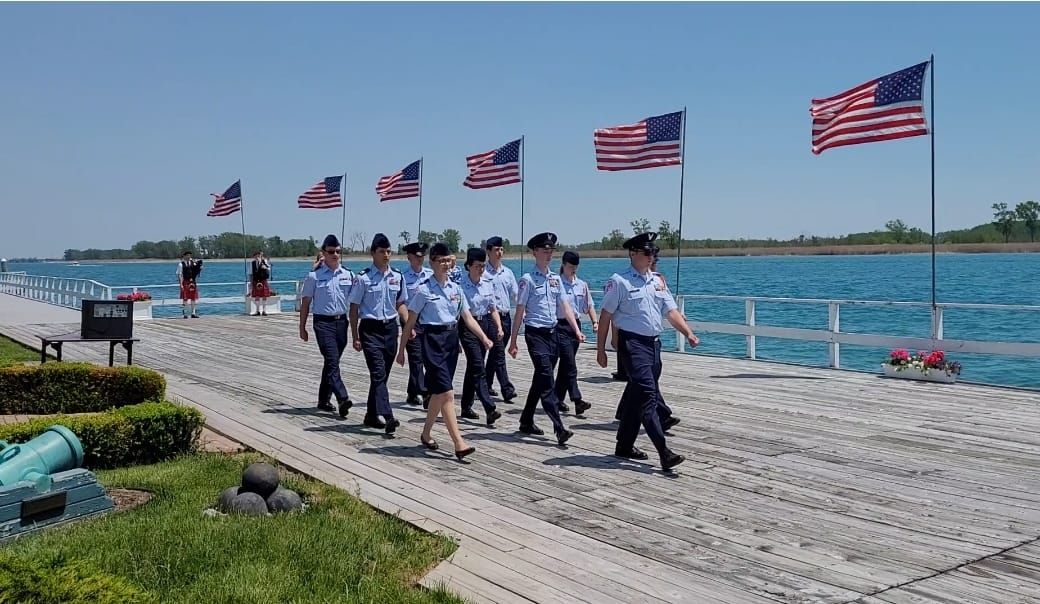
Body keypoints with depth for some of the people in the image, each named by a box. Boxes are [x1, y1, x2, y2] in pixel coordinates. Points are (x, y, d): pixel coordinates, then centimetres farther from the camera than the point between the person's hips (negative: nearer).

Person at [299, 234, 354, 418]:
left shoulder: (348, 275, 5)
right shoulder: (314, 276, -3)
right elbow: (305, 302, 2)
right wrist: (302, 327, 3)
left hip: (341, 321, 4)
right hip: (323, 322, -4)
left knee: (331, 362, 13)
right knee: (332, 361, -14)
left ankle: (324, 399, 24)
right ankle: (343, 399, -22)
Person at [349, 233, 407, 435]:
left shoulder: (397, 276, 5)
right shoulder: (363, 278, -7)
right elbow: (354, 308, -3)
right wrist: (356, 337, -4)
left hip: (391, 328, 5)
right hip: (371, 329, -5)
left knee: (382, 375, 11)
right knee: (378, 373, -14)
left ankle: (372, 415, 25)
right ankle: (388, 417, -21)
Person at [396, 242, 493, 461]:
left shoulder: (455, 288, 9)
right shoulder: (424, 289, -7)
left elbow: (467, 317, 10)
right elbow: (410, 322, -2)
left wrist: (484, 338, -3)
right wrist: (401, 350, 0)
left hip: (452, 339, 6)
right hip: (433, 340, -6)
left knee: (439, 392, 14)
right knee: (447, 393, -11)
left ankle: (426, 433, 31)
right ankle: (458, 443, -13)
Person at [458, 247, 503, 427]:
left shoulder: (488, 283, 6)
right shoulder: (461, 285, -12)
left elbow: (493, 308, 13)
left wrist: (499, 327, 1)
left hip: (485, 324, 6)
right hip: (468, 326, -6)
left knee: (473, 367, 14)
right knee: (478, 367, -13)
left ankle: (466, 407, 25)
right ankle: (490, 409, -21)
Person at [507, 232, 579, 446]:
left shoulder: (555, 279, 11)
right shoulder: (528, 279, -6)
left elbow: (565, 307, 10)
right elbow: (520, 312, -5)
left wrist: (577, 330, -1)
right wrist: (513, 342, -4)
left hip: (552, 332, 7)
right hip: (535, 333, -7)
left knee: (541, 378, 13)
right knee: (546, 379, -13)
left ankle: (526, 421, 26)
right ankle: (559, 428, -17)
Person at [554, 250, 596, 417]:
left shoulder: (582, 285, 11)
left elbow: (589, 305, 16)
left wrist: (595, 322, 3)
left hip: (576, 326, 6)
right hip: (561, 326, -6)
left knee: (565, 364, 12)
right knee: (570, 365, -12)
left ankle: (558, 399, 22)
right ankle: (577, 400, -15)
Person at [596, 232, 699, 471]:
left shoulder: (657, 281, 14)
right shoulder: (619, 281, -5)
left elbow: (671, 311, 10)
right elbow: (605, 316, -4)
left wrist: (688, 334, -6)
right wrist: (601, 349, -6)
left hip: (654, 343, 7)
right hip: (632, 343, -7)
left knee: (636, 395, 13)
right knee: (647, 395, -15)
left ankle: (624, 446, 25)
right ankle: (664, 452, -20)